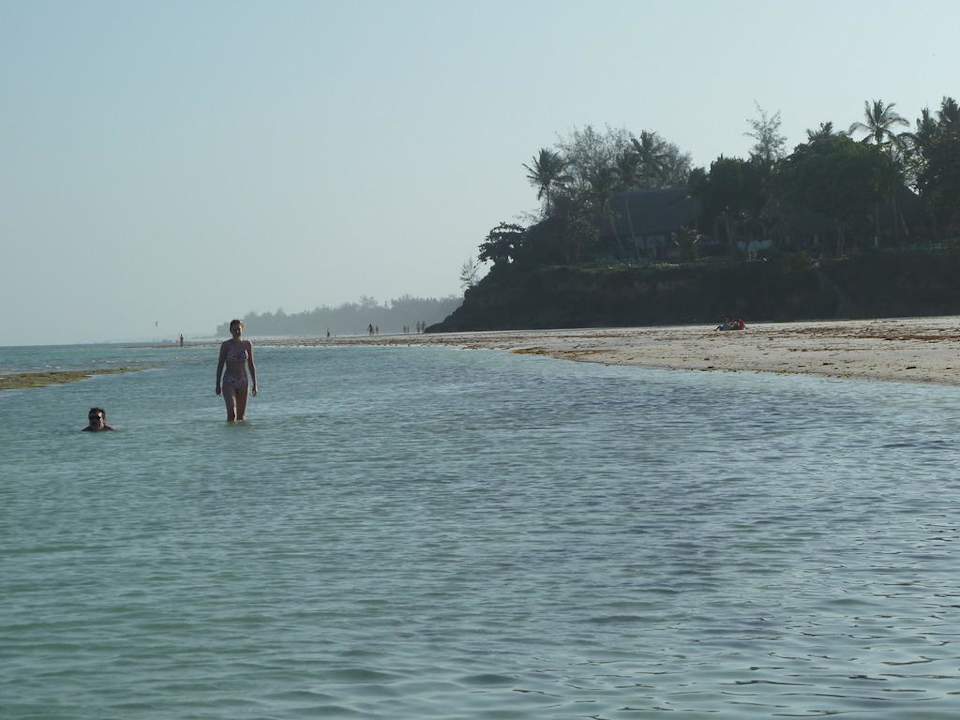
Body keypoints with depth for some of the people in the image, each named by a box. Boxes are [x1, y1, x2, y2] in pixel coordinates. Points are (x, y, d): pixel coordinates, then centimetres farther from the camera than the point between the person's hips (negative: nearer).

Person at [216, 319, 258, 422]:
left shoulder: (247, 344, 5)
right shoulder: (226, 345, -3)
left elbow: (251, 365, 9)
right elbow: (220, 364, 0)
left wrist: (254, 384, 6)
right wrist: (218, 385, -3)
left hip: (242, 382, 3)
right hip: (228, 382, -3)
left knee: (241, 416, 7)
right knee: (231, 412, -19)